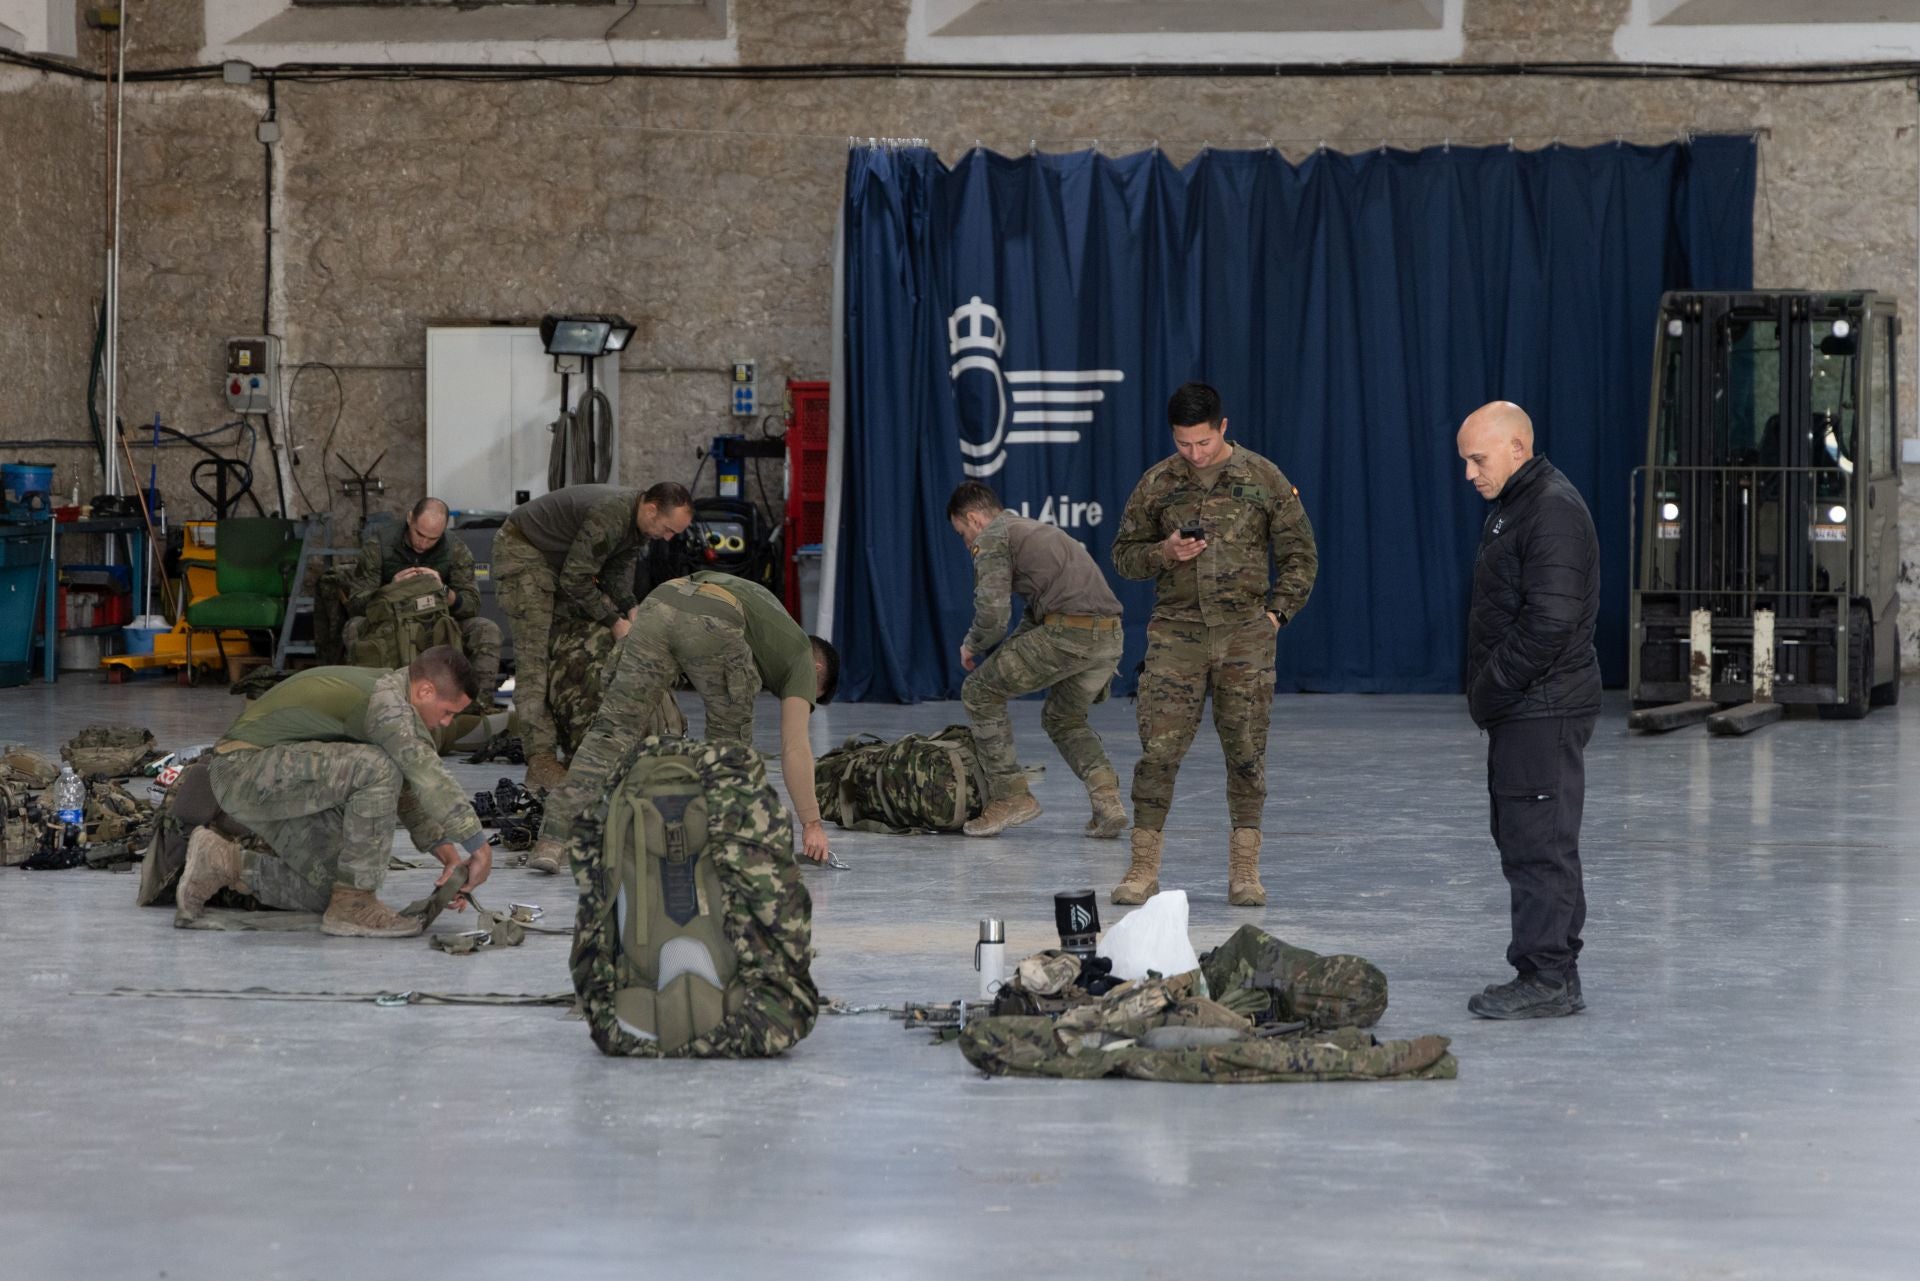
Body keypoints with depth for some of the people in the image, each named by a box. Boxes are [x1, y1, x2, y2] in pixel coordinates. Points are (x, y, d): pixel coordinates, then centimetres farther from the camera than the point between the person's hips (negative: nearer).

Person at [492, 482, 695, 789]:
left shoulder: (638, 522, -4)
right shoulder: (609, 517, -34)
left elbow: (619, 568, 4)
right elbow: (575, 579, -30)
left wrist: (630, 610, -12)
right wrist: (615, 622, -23)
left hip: (562, 559, 10)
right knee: (535, 659, -17)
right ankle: (540, 761, -23)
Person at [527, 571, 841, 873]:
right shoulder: (801, 656, 29)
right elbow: (794, 747, 17)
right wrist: (812, 823, 18)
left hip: (660, 598, 5)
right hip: (713, 624, -5)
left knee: (612, 730, 5)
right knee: (730, 737, 21)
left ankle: (553, 841, -6)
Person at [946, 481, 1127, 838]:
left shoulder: (992, 539, 4)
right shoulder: (1038, 530, 32)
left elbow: (992, 613, -7)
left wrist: (971, 646, 12)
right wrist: (1004, 655, 34)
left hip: (1068, 633, -8)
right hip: (1111, 635, 8)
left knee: (980, 692, 9)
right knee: (1064, 719, 28)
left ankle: (1010, 796, 6)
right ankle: (1108, 800, 6)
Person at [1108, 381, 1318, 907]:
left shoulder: (1264, 479, 3)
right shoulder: (1157, 483, 6)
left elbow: (1300, 554, 9)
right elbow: (1124, 553, 13)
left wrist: (1276, 612, -1)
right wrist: (1164, 552, -8)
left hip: (1246, 633, 0)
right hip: (1176, 632, 0)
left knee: (1246, 751, 2)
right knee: (1159, 747, -6)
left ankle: (1245, 869, 10)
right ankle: (1143, 868, 0)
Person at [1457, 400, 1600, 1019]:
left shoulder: (1553, 510, -15)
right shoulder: (1514, 507, 19)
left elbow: (1549, 621, -23)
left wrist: (1492, 689, -16)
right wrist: (1485, 692, 14)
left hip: (1544, 709, -11)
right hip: (1523, 709, 11)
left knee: (1539, 842, -8)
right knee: (1523, 839, 13)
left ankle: (1546, 978, -6)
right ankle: (1554, 974, 18)